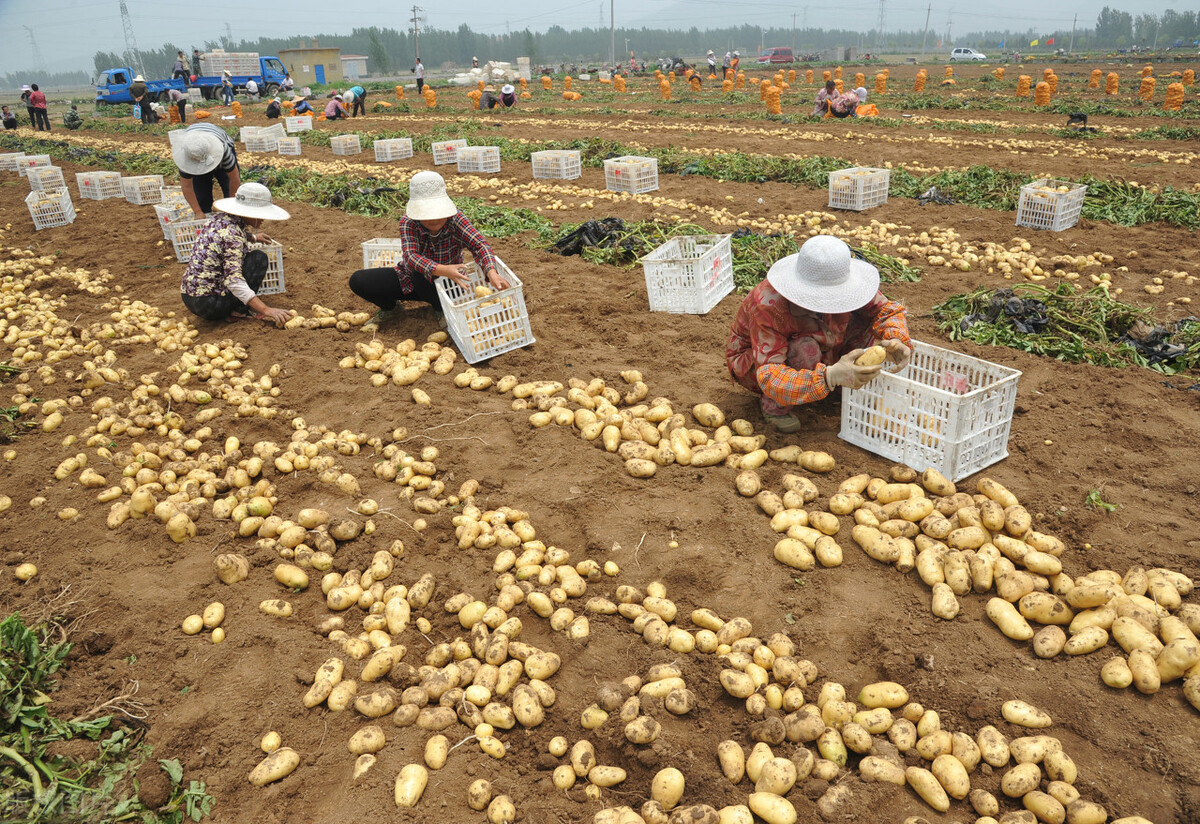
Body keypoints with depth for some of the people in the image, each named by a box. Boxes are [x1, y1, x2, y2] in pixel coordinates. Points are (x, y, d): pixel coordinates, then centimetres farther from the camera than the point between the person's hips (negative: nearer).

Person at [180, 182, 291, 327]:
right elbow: (233, 281, -31)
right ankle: (240, 310, -5)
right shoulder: (231, 235, -22)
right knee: (259, 257, -4)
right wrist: (266, 310, -36)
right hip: (210, 306, -9)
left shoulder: (219, 218, 6)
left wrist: (253, 237, 48)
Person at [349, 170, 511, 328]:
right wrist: (442, 270, -57)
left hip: (445, 285, -1)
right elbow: (410, 256, -37)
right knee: (358, 280, -16)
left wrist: (491, 272, -58)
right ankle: (388, 308, 13)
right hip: (410, 282, 2)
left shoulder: (454, 219, -23)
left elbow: (478, 244, -35)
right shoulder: (408, 222, -21)